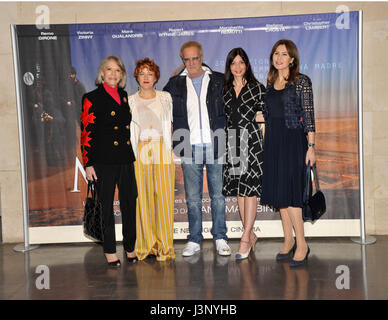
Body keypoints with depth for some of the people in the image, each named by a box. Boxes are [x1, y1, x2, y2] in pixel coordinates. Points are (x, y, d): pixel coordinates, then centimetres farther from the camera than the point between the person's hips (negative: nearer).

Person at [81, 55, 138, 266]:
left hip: (126, 160, 5)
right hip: (103, 161, -4)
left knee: (130, 203, 6)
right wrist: (88, 164, -9)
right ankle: (110, 251, 15)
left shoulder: (124, 96, 15)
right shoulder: (92, 98, 0)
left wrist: (133, 154, 14)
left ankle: (130, 247, 20)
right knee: (106, 206, 3)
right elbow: (86, 133, -4)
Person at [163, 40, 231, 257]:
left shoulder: (219, 81, 6)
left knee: (218, 194, 5)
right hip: (189, 148, 1)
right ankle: (194, 240, 15)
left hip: (215, 146, 0)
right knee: (193, 198, 5)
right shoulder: (175, 84, 8)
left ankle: (220, 238, 17)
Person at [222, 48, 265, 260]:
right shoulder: (224, 90, 13)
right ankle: (251, 234, 17)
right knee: (238, 190, 6)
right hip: (231, 142, 4)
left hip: (251, 141, -4)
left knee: (250, 189, -8)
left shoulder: (257, 88, 3)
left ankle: (245, 238, -6)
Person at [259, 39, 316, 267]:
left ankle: (301, 244, 2)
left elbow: (309, 114, -7)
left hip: (293, 139, -6)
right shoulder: (271, 83, 13)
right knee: (278, 190, 7)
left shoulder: (302, 81, -3)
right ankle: (289, 241, 18)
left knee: (290, 191, -9)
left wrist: (311, 146, -12)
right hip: (273, 140, 6)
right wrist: (268, 142, 11)